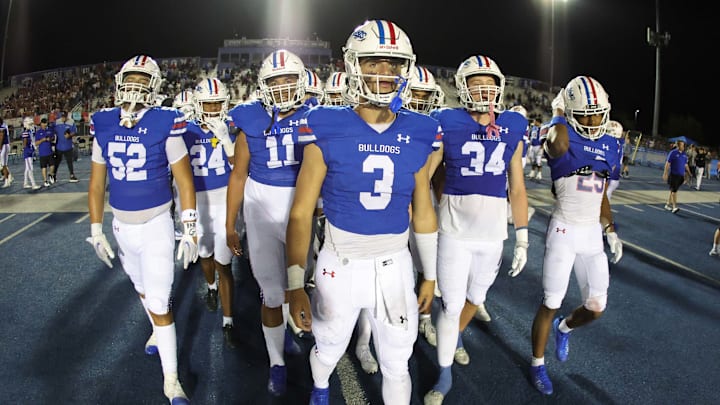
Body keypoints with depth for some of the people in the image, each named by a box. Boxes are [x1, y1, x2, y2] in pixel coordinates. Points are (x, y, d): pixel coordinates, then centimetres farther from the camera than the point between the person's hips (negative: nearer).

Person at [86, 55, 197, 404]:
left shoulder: (165, 123, -14)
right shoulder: (103, 125, -1)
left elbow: (184, 181, -10)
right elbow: (96, 182, 6)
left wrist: (189, 229, -10)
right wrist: (96, 230, 5)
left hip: (156, 225, -5)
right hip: (121, 227, 5)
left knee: (159, 302, -4)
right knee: (143, 290, 24)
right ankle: (158, 331, 53)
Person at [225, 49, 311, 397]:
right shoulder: (252, 121, -3)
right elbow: (238, 175, 3)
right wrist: (230, 225, 5)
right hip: (262, 211, -1)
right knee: (272, 293, 6)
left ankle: (285, 327, 50)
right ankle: (277, 362, 28)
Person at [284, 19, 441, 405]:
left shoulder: (417, 136, -4)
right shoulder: (329, 131, -13)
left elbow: (423, 212, 6)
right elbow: (301, 213, -10)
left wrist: (430, 274, 11)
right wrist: (294, 284, -13)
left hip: (395, 265, 1)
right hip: (341, 264, -1)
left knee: (396, 364, 15)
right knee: (329, 348, 23)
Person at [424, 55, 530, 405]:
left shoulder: (513, 127, 3)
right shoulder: (447, 123, -8)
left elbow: (517, 187, 6)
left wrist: (522, 238, 6)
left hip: (493, 231, 4)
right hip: (455, 230, -3)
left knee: (476, 297, 21)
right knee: (452, 305, 2)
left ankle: (456, 338, 51)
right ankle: (444, 376, 22)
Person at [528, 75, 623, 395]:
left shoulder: (607, 145, 10)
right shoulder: (560, 137, -7)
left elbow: (602, 195, 18)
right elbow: (558, 146, -32)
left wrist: (611, 231, 15)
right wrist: (559, 115, -15)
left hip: (593, 232, 6)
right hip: (564, 231, -6)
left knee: (595, 308, 8)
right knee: (551, 304, 2)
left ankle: (564, 327, 42)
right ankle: (537, 363, 24)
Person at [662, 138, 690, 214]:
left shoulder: (684, 154, 11)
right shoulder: (673, 153, -6)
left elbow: (686, 165, 17)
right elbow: (667, 164, -7)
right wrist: (665, 174, -11)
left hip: (681, 176, 6)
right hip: (673, 175, -6)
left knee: (673, 190, 12)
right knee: (674, 190, -10)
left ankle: (668, 204, 23)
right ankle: (674, 207, -13)